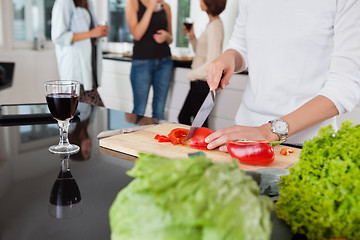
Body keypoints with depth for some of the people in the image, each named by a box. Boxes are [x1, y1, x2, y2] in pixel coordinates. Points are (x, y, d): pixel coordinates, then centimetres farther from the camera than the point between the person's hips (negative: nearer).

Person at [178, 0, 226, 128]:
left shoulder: (215, 26, -19)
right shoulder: (212, 24, 11)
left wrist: (191, 75, -12)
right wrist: (191, 35, 6)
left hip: (203, 83, -10)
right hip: (198, 83, 10)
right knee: (183, 118, 17)